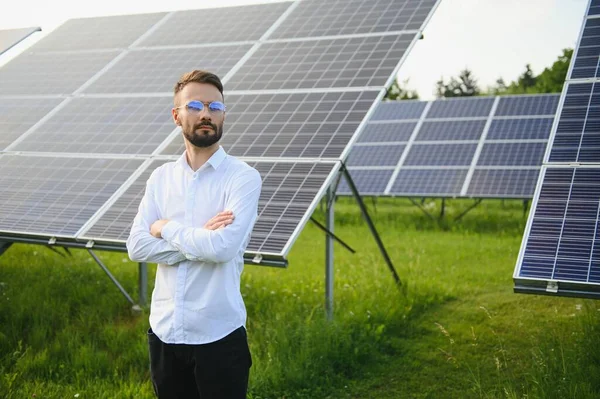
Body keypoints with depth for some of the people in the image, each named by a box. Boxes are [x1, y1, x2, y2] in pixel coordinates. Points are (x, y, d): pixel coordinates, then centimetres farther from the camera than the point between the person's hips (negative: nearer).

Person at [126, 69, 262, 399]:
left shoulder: (243, 178, -9)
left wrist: (166, 229, -9)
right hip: (164, 331, 4)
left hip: (218, 335, -4)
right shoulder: (161, 177, 5)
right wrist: (199, 238, -15)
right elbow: (136, 246, -4)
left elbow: (223, 247, -23)